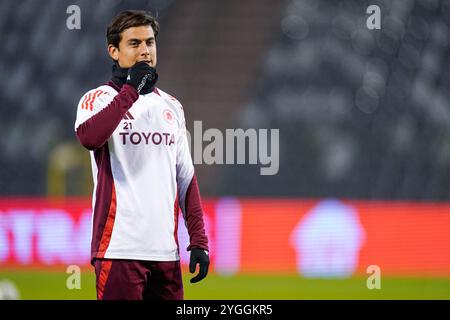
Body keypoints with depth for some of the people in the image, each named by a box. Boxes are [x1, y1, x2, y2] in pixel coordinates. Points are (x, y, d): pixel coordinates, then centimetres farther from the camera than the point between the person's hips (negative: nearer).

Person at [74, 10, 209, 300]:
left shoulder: (171, 106, 17)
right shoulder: (99, 99, 1)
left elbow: (186, 178, 18)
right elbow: (89, 137, -23)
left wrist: (199, 240, 10)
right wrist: (130, 90, -17)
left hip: (166, 251, 5)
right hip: (120, 247, -5)